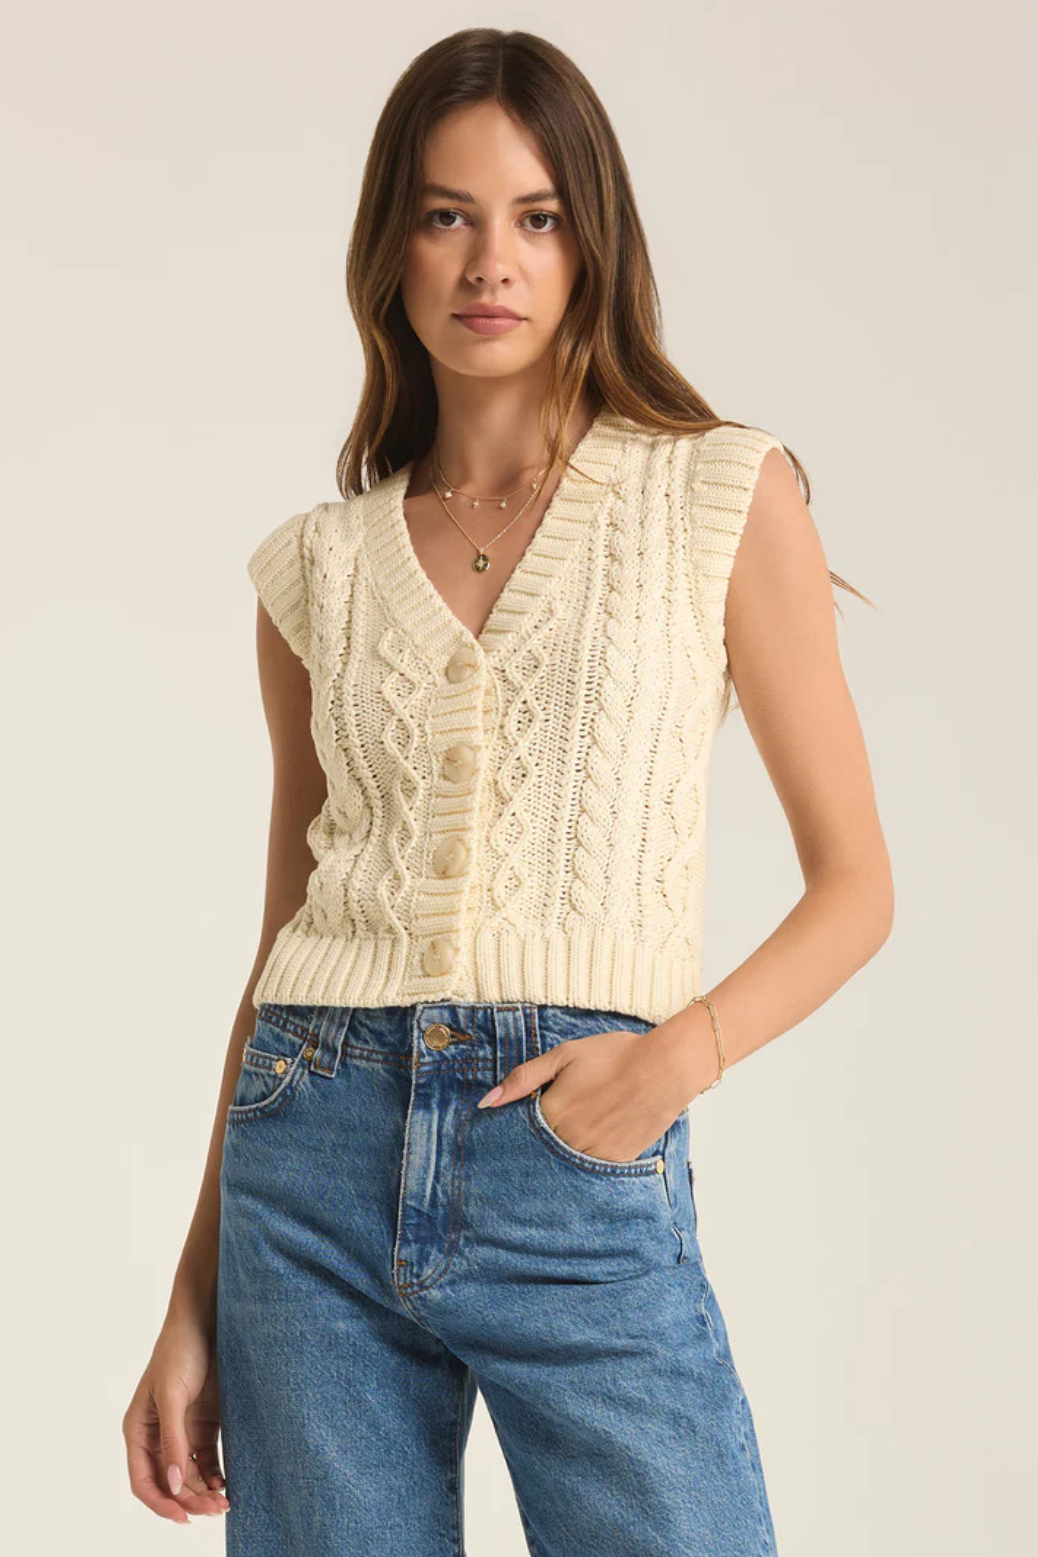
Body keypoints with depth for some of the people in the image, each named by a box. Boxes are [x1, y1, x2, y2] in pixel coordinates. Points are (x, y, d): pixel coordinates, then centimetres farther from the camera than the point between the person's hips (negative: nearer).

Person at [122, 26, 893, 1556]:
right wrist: (195, 1304, 12)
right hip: (317, 1156, 3)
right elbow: (288, 935, 14)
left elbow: (855, 884, 4)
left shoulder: (725, 496, 3)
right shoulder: (322, 566, 10)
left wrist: (684, 1051, -14)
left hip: (584, 1169, -2)